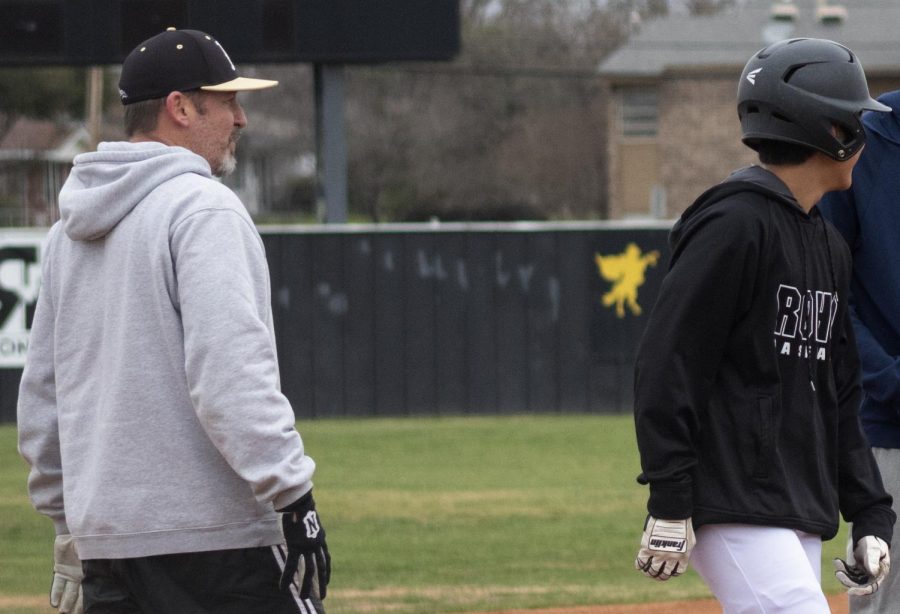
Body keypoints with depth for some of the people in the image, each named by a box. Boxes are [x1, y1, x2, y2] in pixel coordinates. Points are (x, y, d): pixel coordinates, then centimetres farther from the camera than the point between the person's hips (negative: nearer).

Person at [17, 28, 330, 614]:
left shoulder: (70, 230, 17)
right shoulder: (202, 208, -9)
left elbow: (40, 393, 22)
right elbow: (229, 372, -20)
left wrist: (68, 522, 27)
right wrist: (294, 496, -20)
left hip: (101, 530, 8)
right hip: (211, 539, -8)